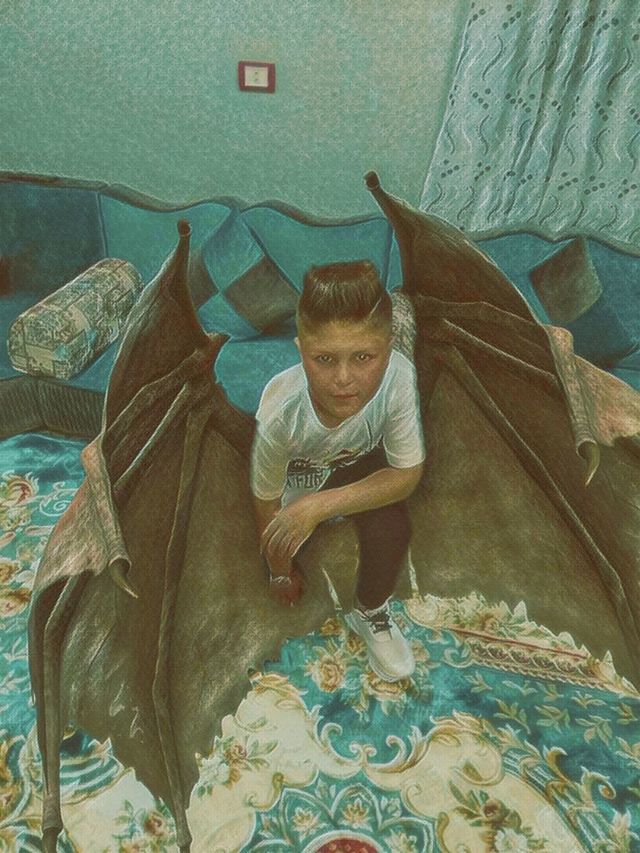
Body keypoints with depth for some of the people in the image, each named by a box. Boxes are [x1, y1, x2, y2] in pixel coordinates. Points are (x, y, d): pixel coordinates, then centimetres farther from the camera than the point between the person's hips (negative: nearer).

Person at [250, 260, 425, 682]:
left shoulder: (398, 375, -39)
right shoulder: (281, 413, -39)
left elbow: (407, 473, -25)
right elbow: (267, 502, -20)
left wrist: (320, 505, -35)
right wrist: (281, 570, -3)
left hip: (363, 463, 1)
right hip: (300, 473, 0)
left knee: (391, 528, -21)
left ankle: (371, 613, 9)